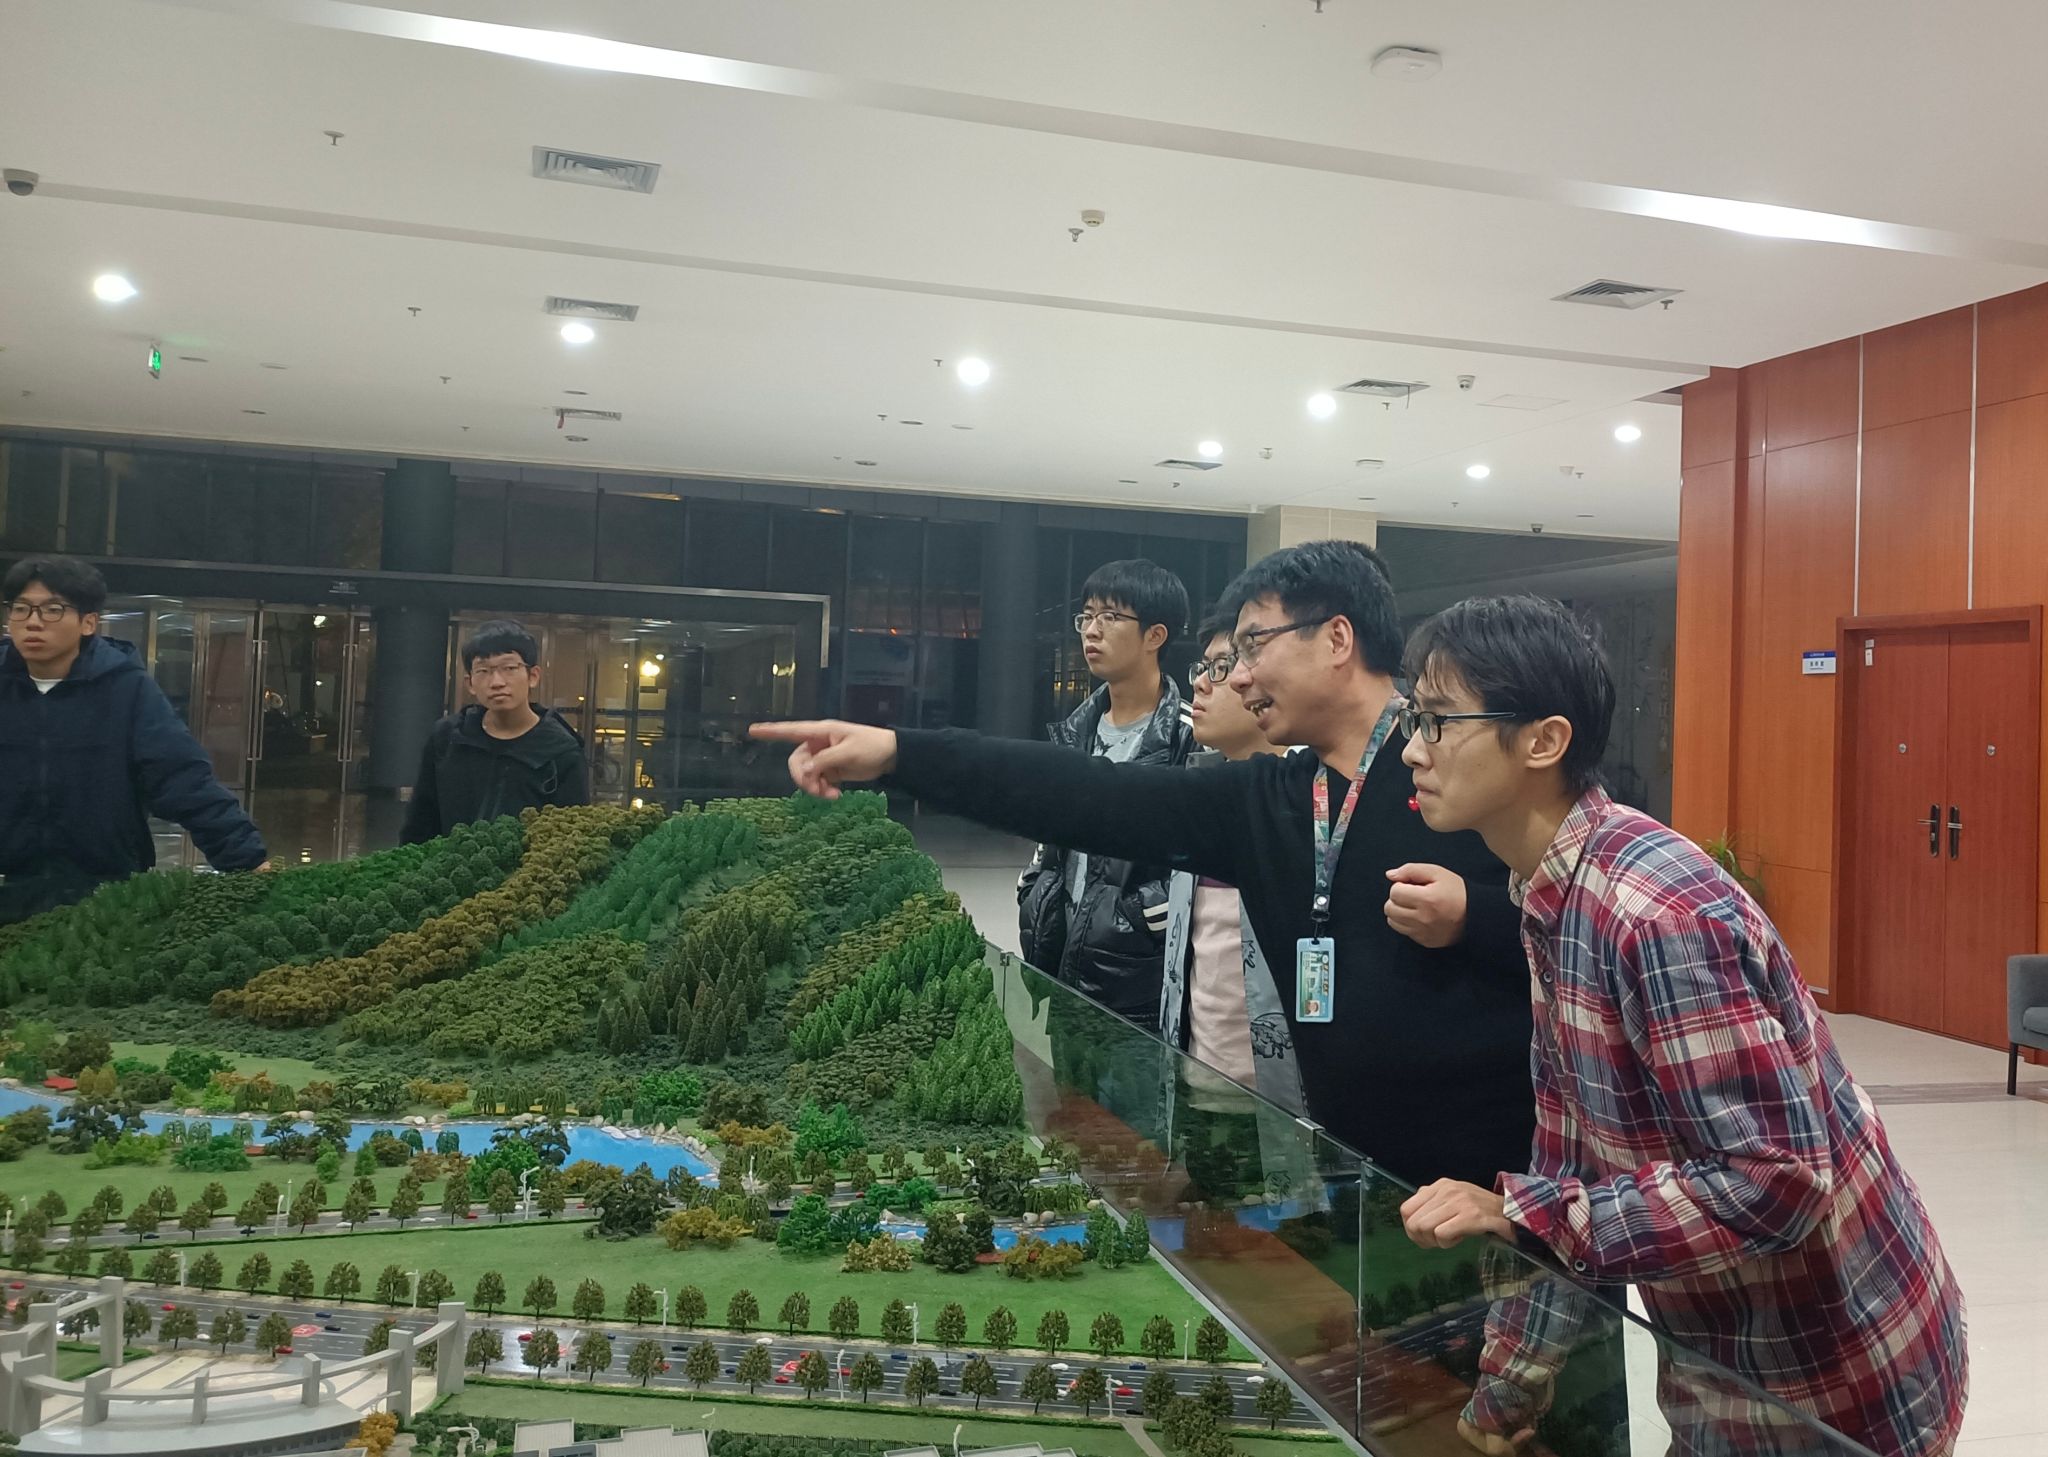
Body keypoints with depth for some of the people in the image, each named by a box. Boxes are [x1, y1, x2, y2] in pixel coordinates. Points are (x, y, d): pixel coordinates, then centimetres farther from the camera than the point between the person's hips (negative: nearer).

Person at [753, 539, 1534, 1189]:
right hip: (1354, 1160, 5)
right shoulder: (1264, 801, 7)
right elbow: (1093, 799, -2)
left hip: (1503, 1165, -5)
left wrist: (1472, 919, -23)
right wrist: (897, 753, -9)